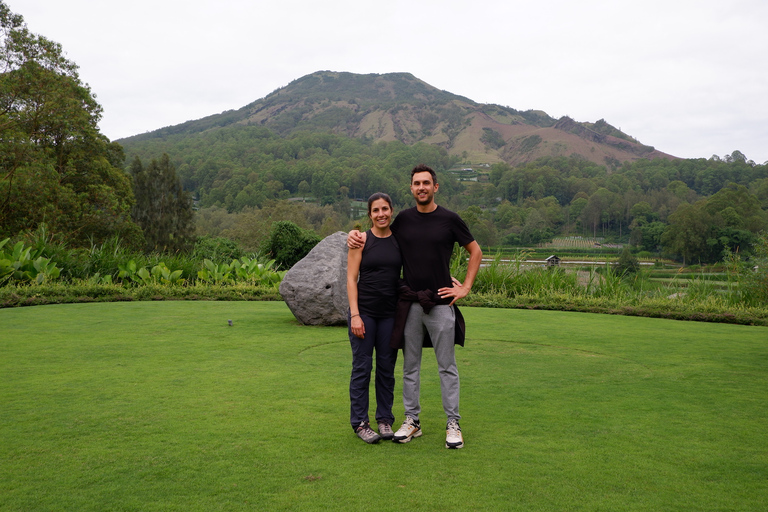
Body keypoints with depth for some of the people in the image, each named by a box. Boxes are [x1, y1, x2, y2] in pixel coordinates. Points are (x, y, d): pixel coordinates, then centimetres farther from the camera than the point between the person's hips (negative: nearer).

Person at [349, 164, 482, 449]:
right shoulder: (403, 219, 7)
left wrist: (465, 288, 1)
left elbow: (475, 252, 8)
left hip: (440, 304, -3)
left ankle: (453, 424, 13)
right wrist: (357, 235, 4)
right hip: (410, 304, 3)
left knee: (447, 367, 4)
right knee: (410, 366, 9)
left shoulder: (449, 219, -1)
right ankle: (412, 421, 21)